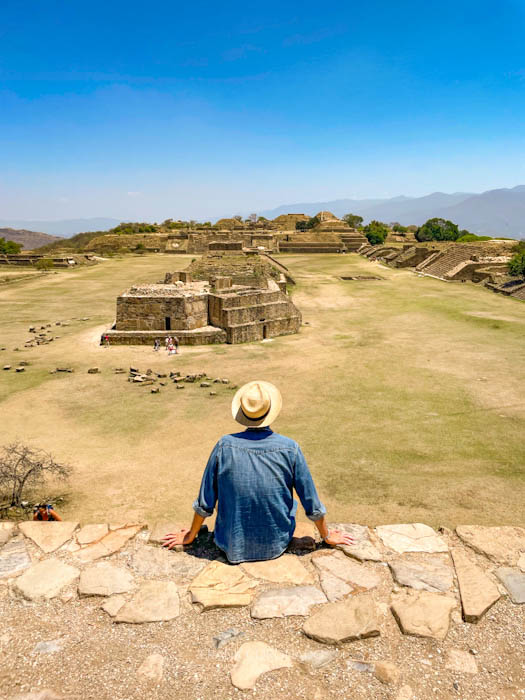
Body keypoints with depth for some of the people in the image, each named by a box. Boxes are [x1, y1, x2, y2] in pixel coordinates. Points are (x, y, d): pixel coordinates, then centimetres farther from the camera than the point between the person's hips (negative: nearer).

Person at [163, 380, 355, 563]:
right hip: (276, 545, 0)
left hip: (234, 548, 0)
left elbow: (205, 503, -8)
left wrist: (191, 536, 10)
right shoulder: (290, 449, -17)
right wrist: (327, 536, 11)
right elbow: (312, 505, -8)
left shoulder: (224, 446, -17)